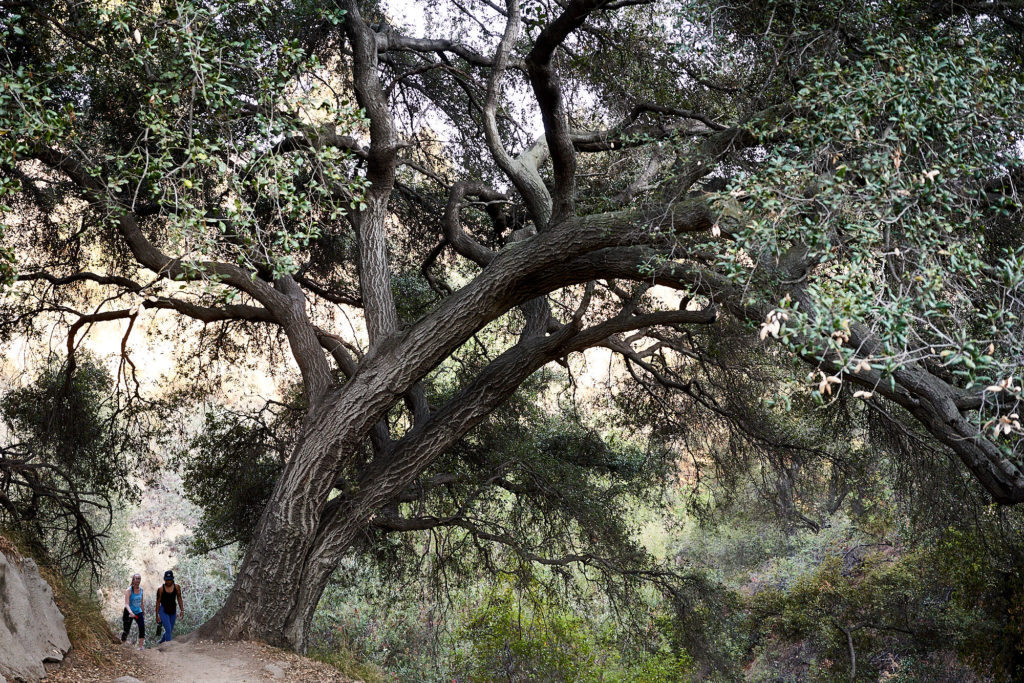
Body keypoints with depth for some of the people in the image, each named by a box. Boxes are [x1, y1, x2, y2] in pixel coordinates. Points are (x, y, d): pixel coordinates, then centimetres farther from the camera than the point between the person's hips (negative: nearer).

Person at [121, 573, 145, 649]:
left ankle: (141, 646, -15)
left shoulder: (141, 589, 2)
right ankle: (122, 644, 33)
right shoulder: (129, 590, -15)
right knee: (126, 630, 4)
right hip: (129, 613, -4)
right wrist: (130, 612, -42)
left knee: (142, 627, -18)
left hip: (138, 612, 4)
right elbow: (126, 604, -25)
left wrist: (143, 613, 21)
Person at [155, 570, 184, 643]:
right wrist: (157, 615, -6)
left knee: (170, 630, 14)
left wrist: (182, 610, -3)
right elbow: (158, 602, -7)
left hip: (173, 611, 4)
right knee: (168, 629, -15)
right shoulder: (160, 589, -12)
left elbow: (179, 599, 4)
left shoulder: (177, 587, -4)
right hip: (163, 611, -4)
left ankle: (161, 642, 38)